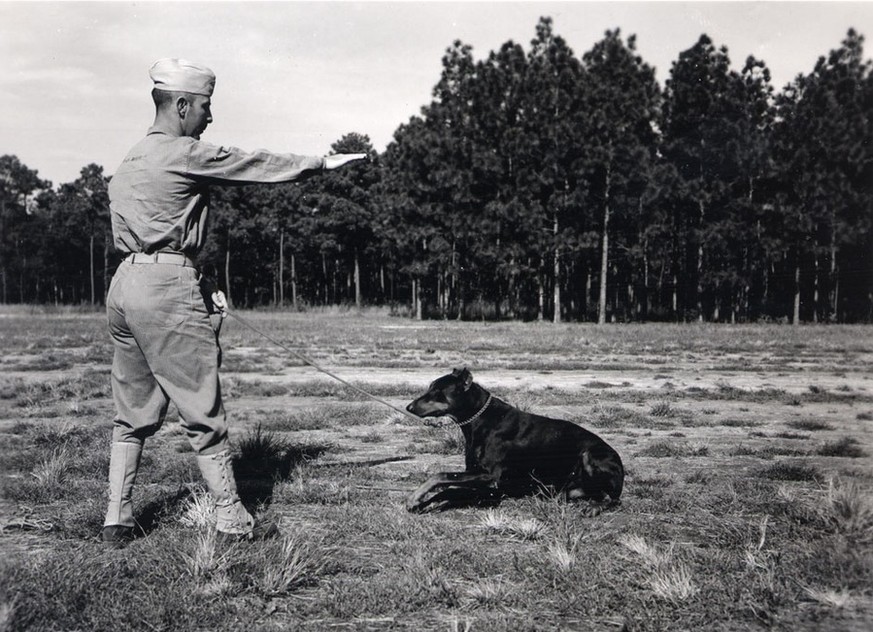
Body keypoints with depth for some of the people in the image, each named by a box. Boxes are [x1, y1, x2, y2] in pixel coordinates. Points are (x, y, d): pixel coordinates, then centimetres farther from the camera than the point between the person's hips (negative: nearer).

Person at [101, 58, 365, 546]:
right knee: (204, 414, -1)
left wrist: (200, 285, 18)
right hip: (167, 290, -9)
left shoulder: (133, 161, 19)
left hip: (126, 284, 9)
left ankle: (117, 520, 16)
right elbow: (256, 165, -3)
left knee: (133, 414, 14)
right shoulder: (184, 154, -9)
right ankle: (233, 522, 7)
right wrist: (322, 163, 8)